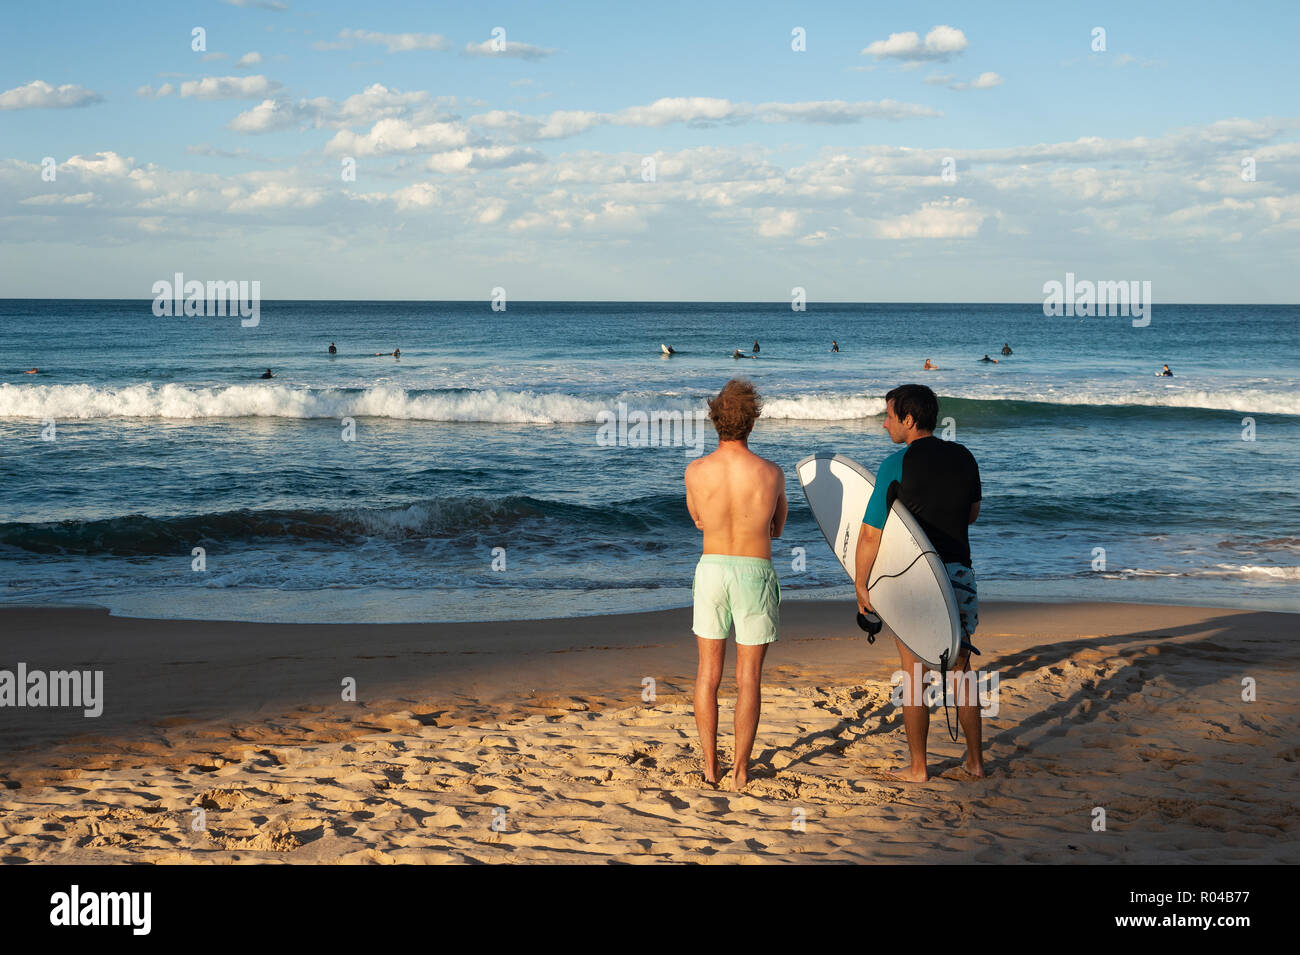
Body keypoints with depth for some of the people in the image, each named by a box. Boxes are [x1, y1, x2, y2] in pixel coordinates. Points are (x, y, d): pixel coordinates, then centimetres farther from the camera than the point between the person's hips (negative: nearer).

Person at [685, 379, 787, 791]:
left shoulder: (696, 471, -8)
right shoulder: (771, 473, -11)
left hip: (711, 570, 1)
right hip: (755, 573, -1)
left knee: (708, 674, 12)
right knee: (748, 679, 6)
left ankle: (709, 765, 15)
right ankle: (740, 772, 7)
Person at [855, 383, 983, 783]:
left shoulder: (897, 465, -13)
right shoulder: (963, 458, 4)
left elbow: (870, 533, -12)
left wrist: (860, 585, -2)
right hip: (959, 572, 5)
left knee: (914, 676, 6)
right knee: (960, 669, 16)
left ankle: (917, 767, 12)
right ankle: (975, 759, 21)